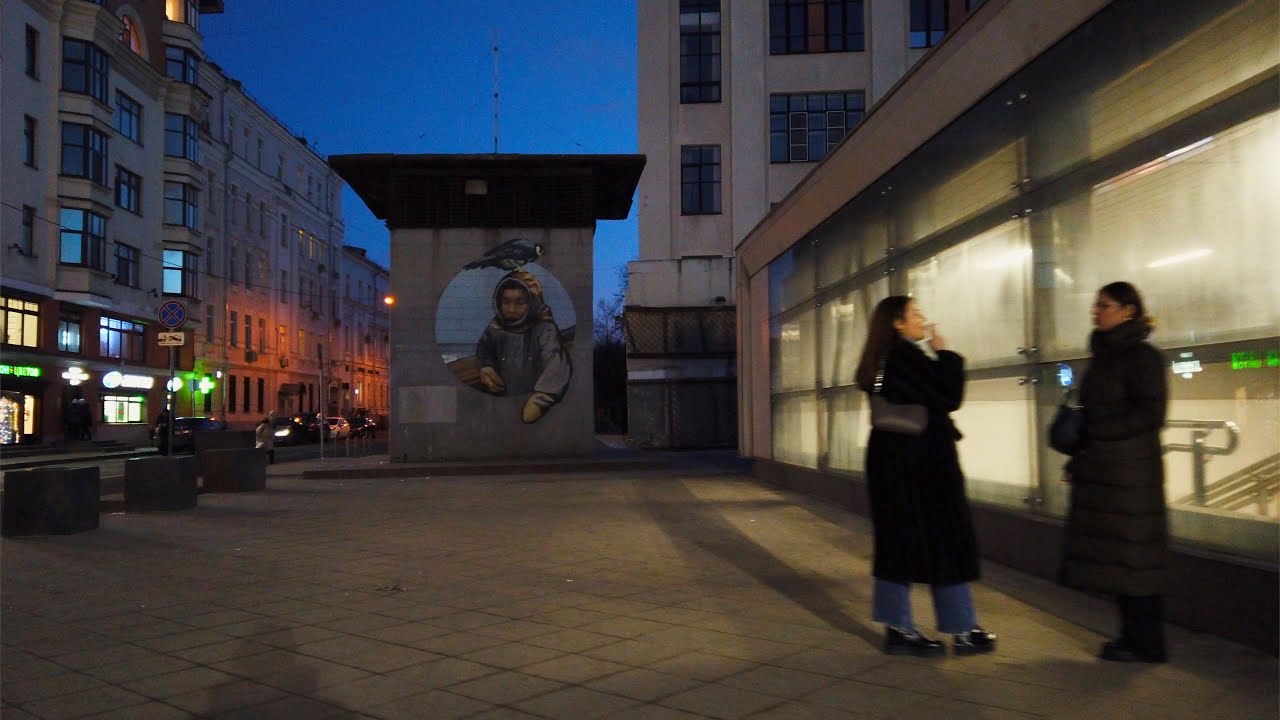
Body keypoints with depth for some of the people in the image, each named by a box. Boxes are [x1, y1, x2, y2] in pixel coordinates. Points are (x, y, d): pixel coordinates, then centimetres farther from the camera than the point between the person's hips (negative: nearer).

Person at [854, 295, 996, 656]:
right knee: (945, 541, 1)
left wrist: (935, 357, 9)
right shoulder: (908, 355, -17)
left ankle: (899, 629, 12)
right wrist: (944, 354, -7)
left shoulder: (882, 360, 11)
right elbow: (948, 399, -15)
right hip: (923, 461, -9)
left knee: (900, 540, 9)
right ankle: (963, 631, 11)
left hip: (893, 459, 9)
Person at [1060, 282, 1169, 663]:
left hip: (1130, 473, -8)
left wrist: (1101, 433, -17)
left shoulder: (1142, 356, -9)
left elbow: (1151, 414, -16)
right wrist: (1078, 459, 13)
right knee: (1114, 555, 11)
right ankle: (1133, 635, 21)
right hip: (1100, 472, 8)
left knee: (1132, 556, -2)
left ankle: (1146, 644, 9)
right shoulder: (1103, 356, 16)